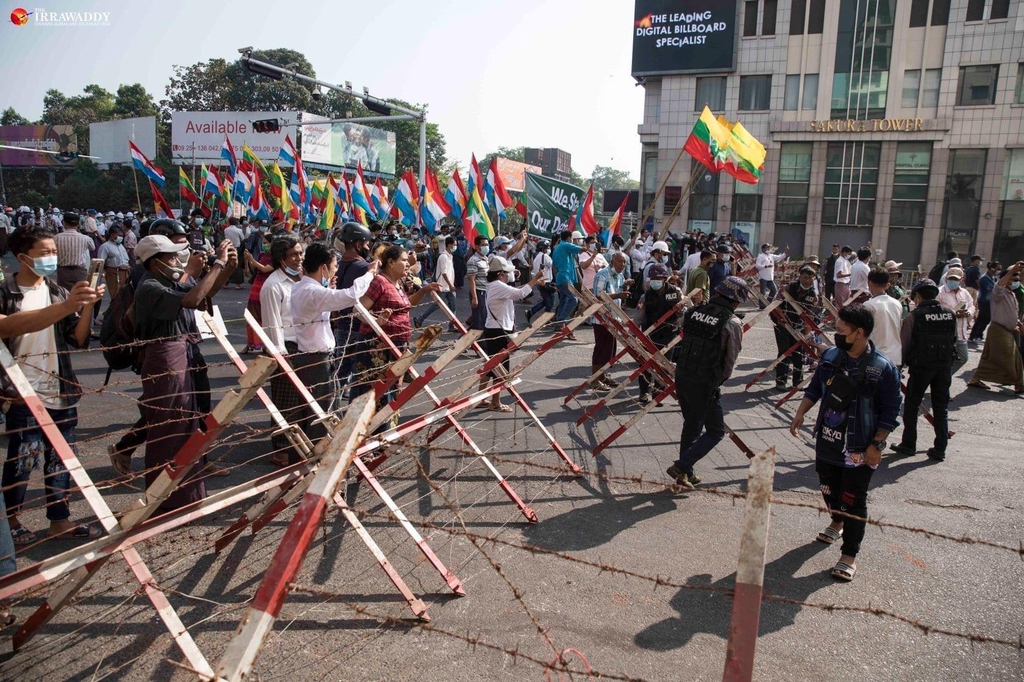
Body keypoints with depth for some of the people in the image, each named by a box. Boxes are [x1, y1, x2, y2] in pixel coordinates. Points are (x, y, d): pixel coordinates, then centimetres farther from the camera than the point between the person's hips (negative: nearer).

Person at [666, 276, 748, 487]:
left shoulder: (693, 312, 4)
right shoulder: (732, 323, -10)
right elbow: (730, 361, -4)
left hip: (681, 377, 6)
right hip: (705, 385, -6)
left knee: (691, 426, 23)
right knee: (715, 431, 11)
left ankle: (686, 474, 30)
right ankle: (681, 467, 1)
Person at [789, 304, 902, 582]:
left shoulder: (883, 368, -17)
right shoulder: (830, 356, -2)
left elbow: (890, 413, -11)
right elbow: (815, 388, 11)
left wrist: (877, 444, -14)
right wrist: (800, 414, 1)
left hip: (858, 449, -5)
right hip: (826, 441, 5)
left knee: (853, 502, 3)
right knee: (829, 489, 22)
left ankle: (849, 556, 15)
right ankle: (837, 523, 51)